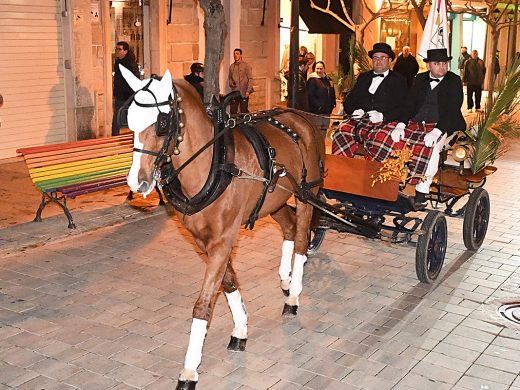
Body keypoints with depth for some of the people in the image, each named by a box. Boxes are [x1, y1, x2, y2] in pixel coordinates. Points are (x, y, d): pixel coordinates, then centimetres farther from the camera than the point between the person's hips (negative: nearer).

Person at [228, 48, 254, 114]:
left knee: (244, 111, -1)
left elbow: (250, 78, -5)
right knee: (233, 111, 4)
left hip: (243, 93, -4)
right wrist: (231, 83, 0)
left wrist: (248, 90, -14)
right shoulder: (231, 66, 11)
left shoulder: (246, 66, -3)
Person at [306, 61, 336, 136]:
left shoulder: (328, 80, 15)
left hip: (327, 111, 7)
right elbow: (310, 96, -14)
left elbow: (333, 94, 21)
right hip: (316, 111, -7)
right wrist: (318, 105, -18)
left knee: (324, 130, 11)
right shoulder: (312, 80, -6)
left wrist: (332, 104, 6)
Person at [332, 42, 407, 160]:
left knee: (377, 138, -37)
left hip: (384, 122, -3)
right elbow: (348, 101, 23)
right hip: (360, 120, 3)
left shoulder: (399, 80, 13)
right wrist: (354, 111, -1)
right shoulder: (363, 77, 26)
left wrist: (382, 116, -14)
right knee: (341, 132, -28)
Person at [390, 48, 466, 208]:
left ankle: (421, 193, -29)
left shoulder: (454, 81, 2)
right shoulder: (420, 79, 16)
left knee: (431, 146, -36)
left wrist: (436, 132, -26)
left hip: (442, 127, -4)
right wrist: (400, 125, -12)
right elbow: (409, 103, 7)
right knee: (394, 140, -22)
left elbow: (451, 110, -10)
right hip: (415, 123, 5)